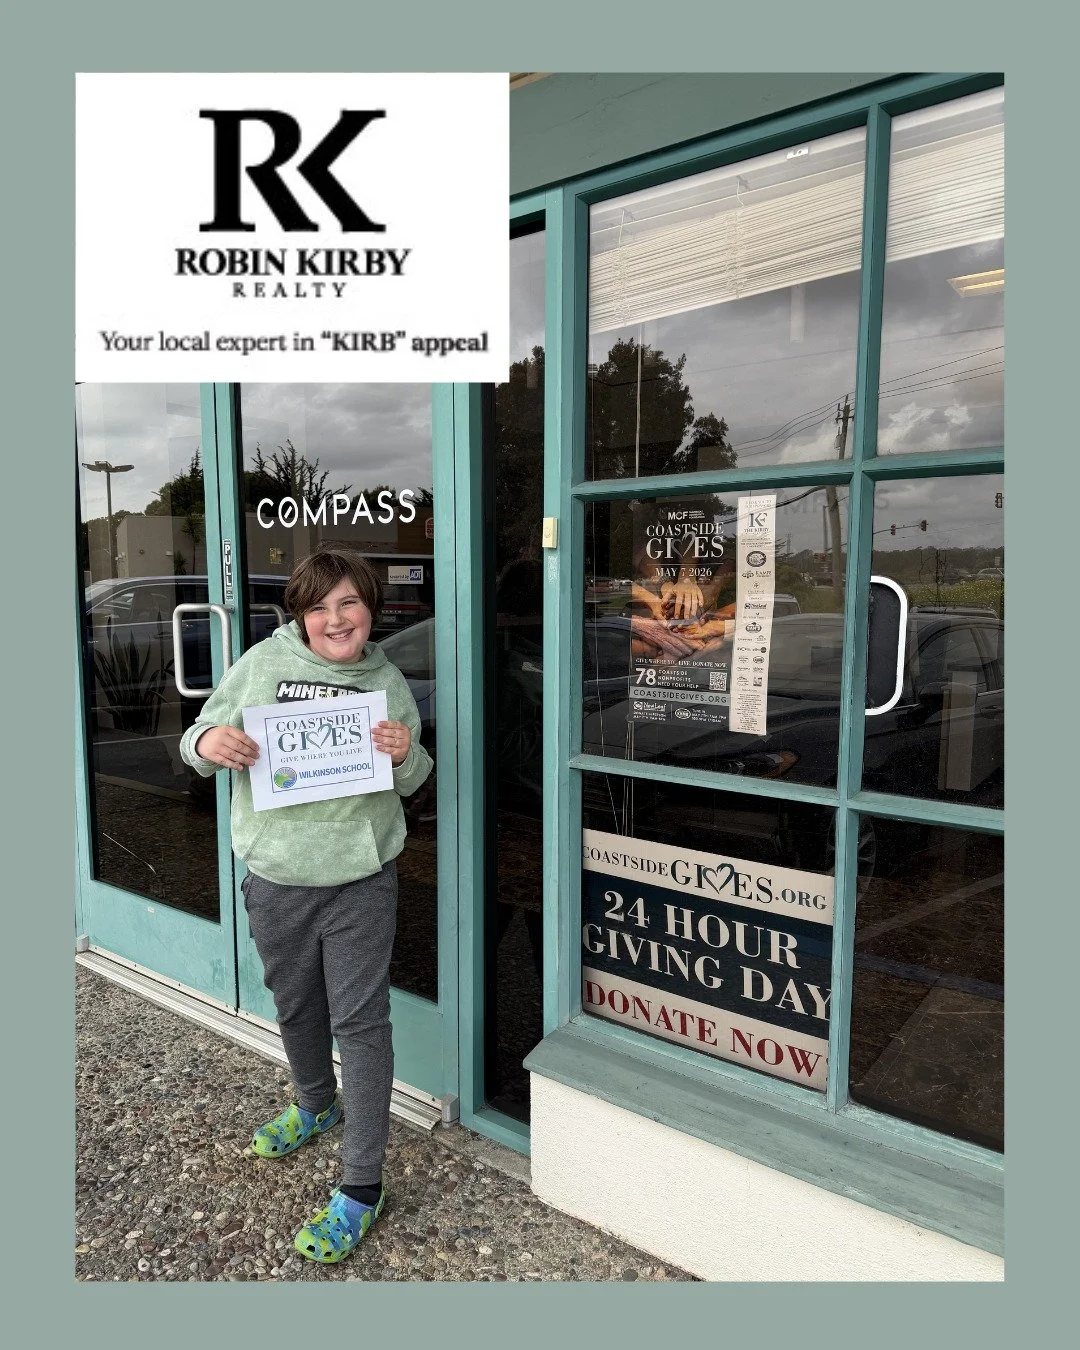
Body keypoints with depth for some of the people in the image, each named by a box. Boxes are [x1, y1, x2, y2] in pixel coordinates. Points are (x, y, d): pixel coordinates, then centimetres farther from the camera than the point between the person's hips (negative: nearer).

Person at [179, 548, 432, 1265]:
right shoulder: (262, 663, -5)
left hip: (361, 882, -1)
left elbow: (411, 783, 7)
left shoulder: (389, 682, -1)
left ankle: (362, 1186, 16)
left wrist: (406, 755, -16)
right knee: (296, 1007, 21)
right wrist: (208, 743, -22)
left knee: (360, 1021, 1)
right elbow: (198, 741, 1)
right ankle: (317, 1104, 51)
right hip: (276, 881, 2)